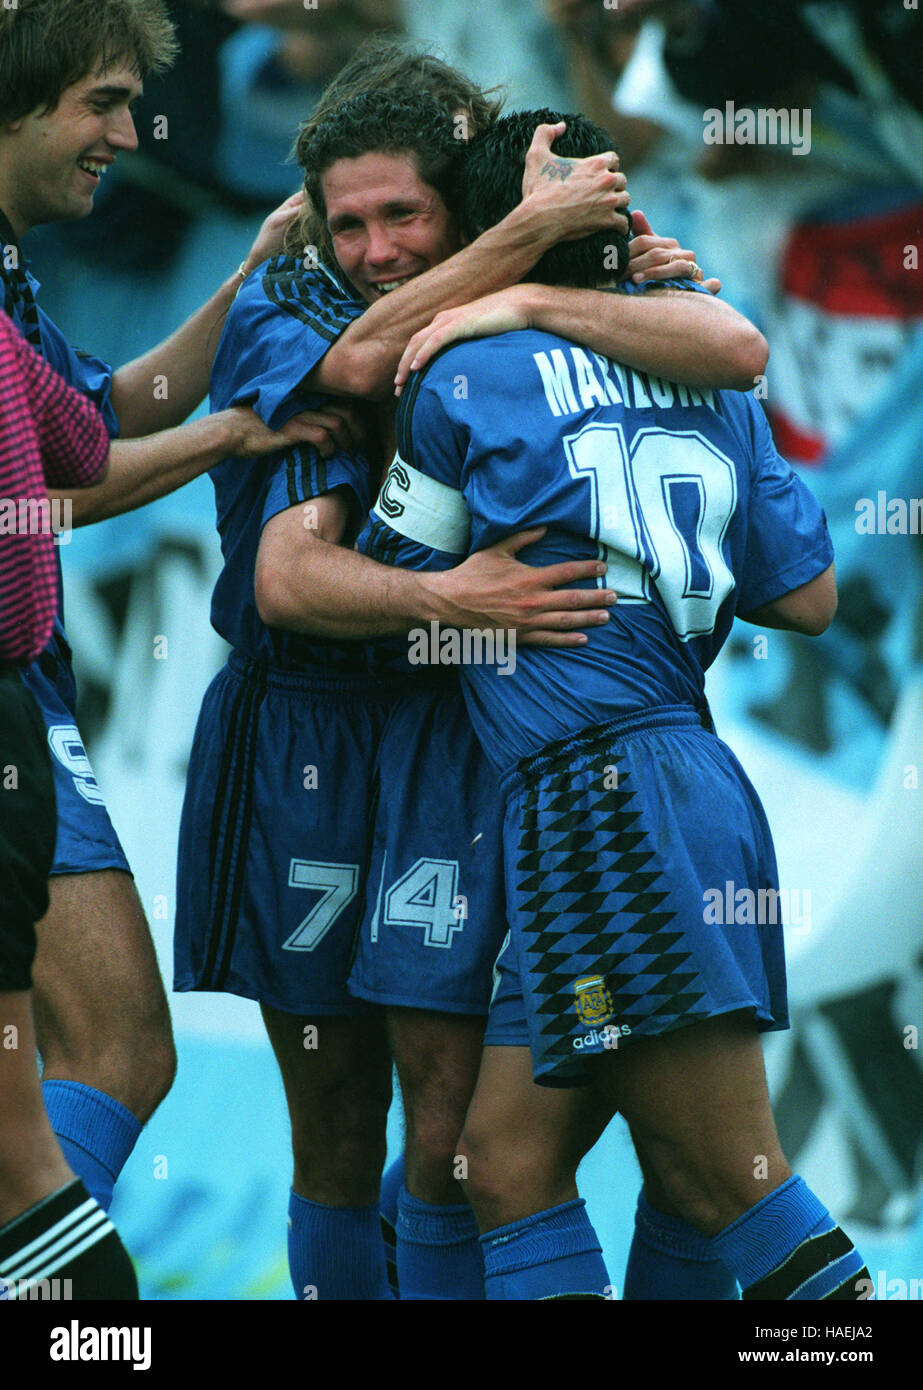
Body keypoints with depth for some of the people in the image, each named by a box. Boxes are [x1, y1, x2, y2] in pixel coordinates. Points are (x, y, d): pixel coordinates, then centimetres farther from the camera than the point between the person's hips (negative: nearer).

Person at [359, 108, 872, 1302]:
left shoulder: (466, 375, 0)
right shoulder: (706, 376, 16)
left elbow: (394, 586, 10)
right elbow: (808, 597, 17)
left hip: (603, 794, -8)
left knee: (732, 1181, -10)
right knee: (509, 1160, 10)